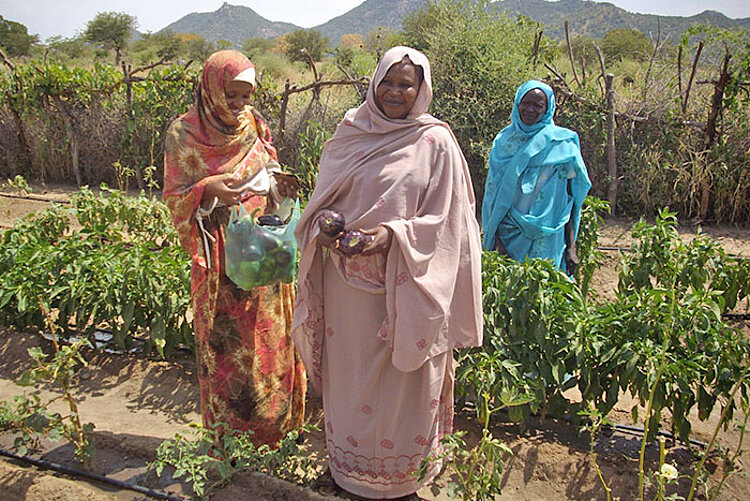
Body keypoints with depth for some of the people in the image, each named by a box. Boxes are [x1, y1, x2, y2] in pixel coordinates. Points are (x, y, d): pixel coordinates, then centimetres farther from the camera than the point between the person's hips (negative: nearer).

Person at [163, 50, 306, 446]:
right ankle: (228, 435, 23)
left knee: (269, 336, 11)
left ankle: (273, 424, 30)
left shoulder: (254, 125, 5)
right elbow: (175, 200, -5)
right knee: (225, 343, 5)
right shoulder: (184, 134, -6)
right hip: (219, 257, -3)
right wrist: (207, 190, -25)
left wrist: (276, 183, -8)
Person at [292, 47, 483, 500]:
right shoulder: (349, 135, 8)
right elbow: (323, 200, 13)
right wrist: (324, 226, -9)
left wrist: (392, 233, -20)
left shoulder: (435, 142, -3)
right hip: (347, 279, 4)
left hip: (405, 285, -3)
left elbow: (445, 217, -6)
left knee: (401, 378, 6)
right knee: (350, 370, 14)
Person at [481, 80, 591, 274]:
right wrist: (496, 239, -3)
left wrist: (571, 246, -4)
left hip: (546, 241, -2)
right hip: (508, 235, 2)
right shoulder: (504, 140, 6)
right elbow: (493, 194, 5)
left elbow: (569, 200, 0)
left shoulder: (562, 143, 0)